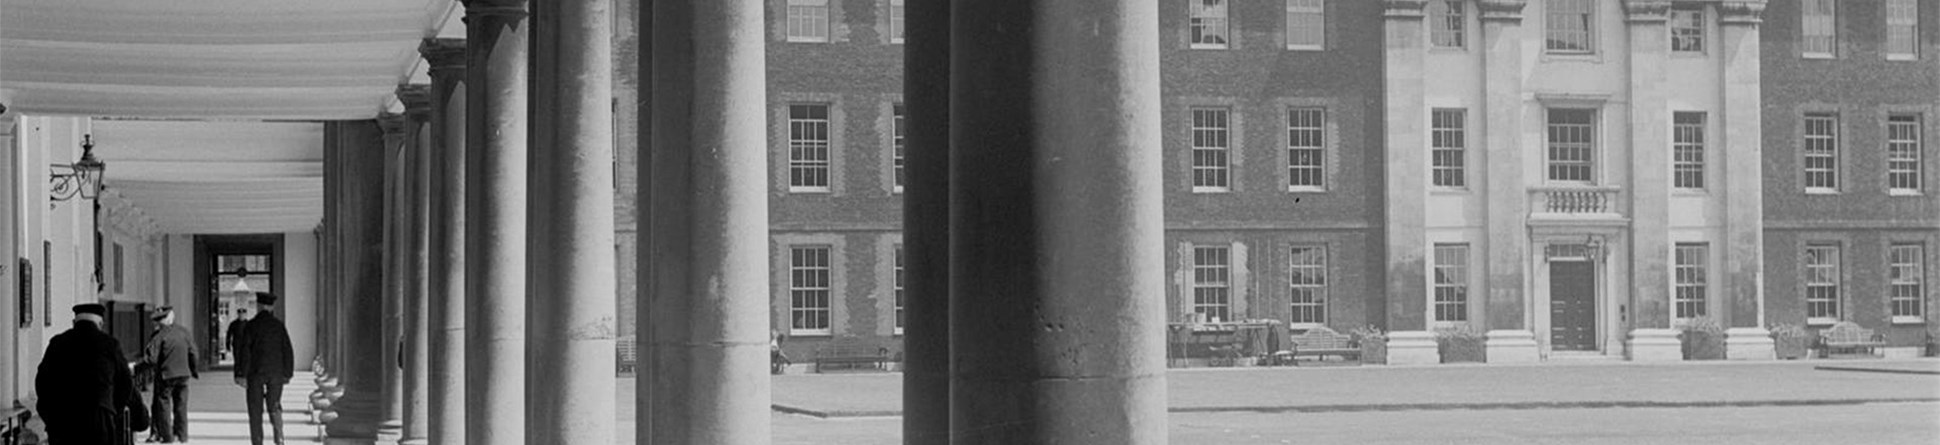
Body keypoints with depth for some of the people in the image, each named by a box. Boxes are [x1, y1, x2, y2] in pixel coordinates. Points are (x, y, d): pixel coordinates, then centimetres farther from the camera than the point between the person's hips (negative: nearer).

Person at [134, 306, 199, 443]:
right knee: (181, 405, 12)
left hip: (166, 374, -4)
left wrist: (137, 368, -5)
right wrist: (193, 370, 19)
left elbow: (151, 358, -17)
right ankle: (182, 434, 15)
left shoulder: (159, 335, -13)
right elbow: (192, 352, 7)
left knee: (163, 404, 3)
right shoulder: (184, 332, 2)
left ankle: (167, 435, 2)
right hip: (183, 374, 4)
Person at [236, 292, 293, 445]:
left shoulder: (250, 326, -6)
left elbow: (244, 351, -10)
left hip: (255, 373, -2)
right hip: (275, 372, 2)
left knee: (256, 410, 6)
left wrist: (241, 375, -9)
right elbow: (287, 350, 2)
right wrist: (287, 373, 10)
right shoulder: (279, 325, 2)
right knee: (274, 407, 10)